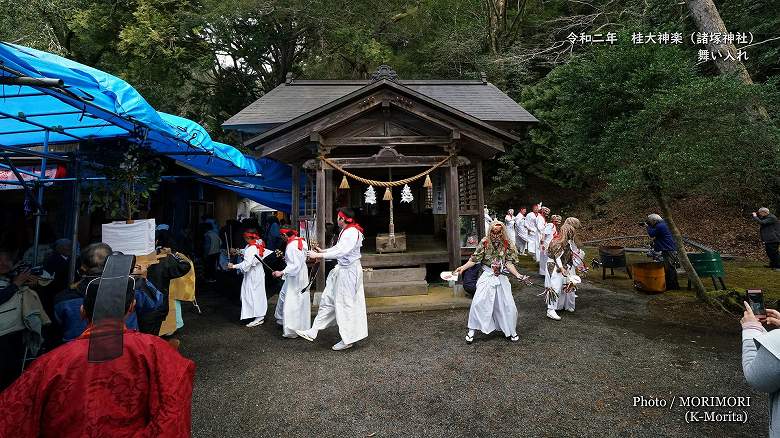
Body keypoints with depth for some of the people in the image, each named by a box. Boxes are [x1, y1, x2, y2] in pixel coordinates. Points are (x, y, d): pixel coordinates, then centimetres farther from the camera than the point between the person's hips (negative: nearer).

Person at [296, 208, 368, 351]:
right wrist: (322, 251, 15)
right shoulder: (345, 231, 11)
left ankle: (348, 339, 15)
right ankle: (313, 332, 23)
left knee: (345, 304, 0)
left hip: (349, 271, -10)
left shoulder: (352, 232, -21)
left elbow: (341, 252, -30)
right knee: (327, 300, 13)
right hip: (341, 269, 10)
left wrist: (319, 255, -29)